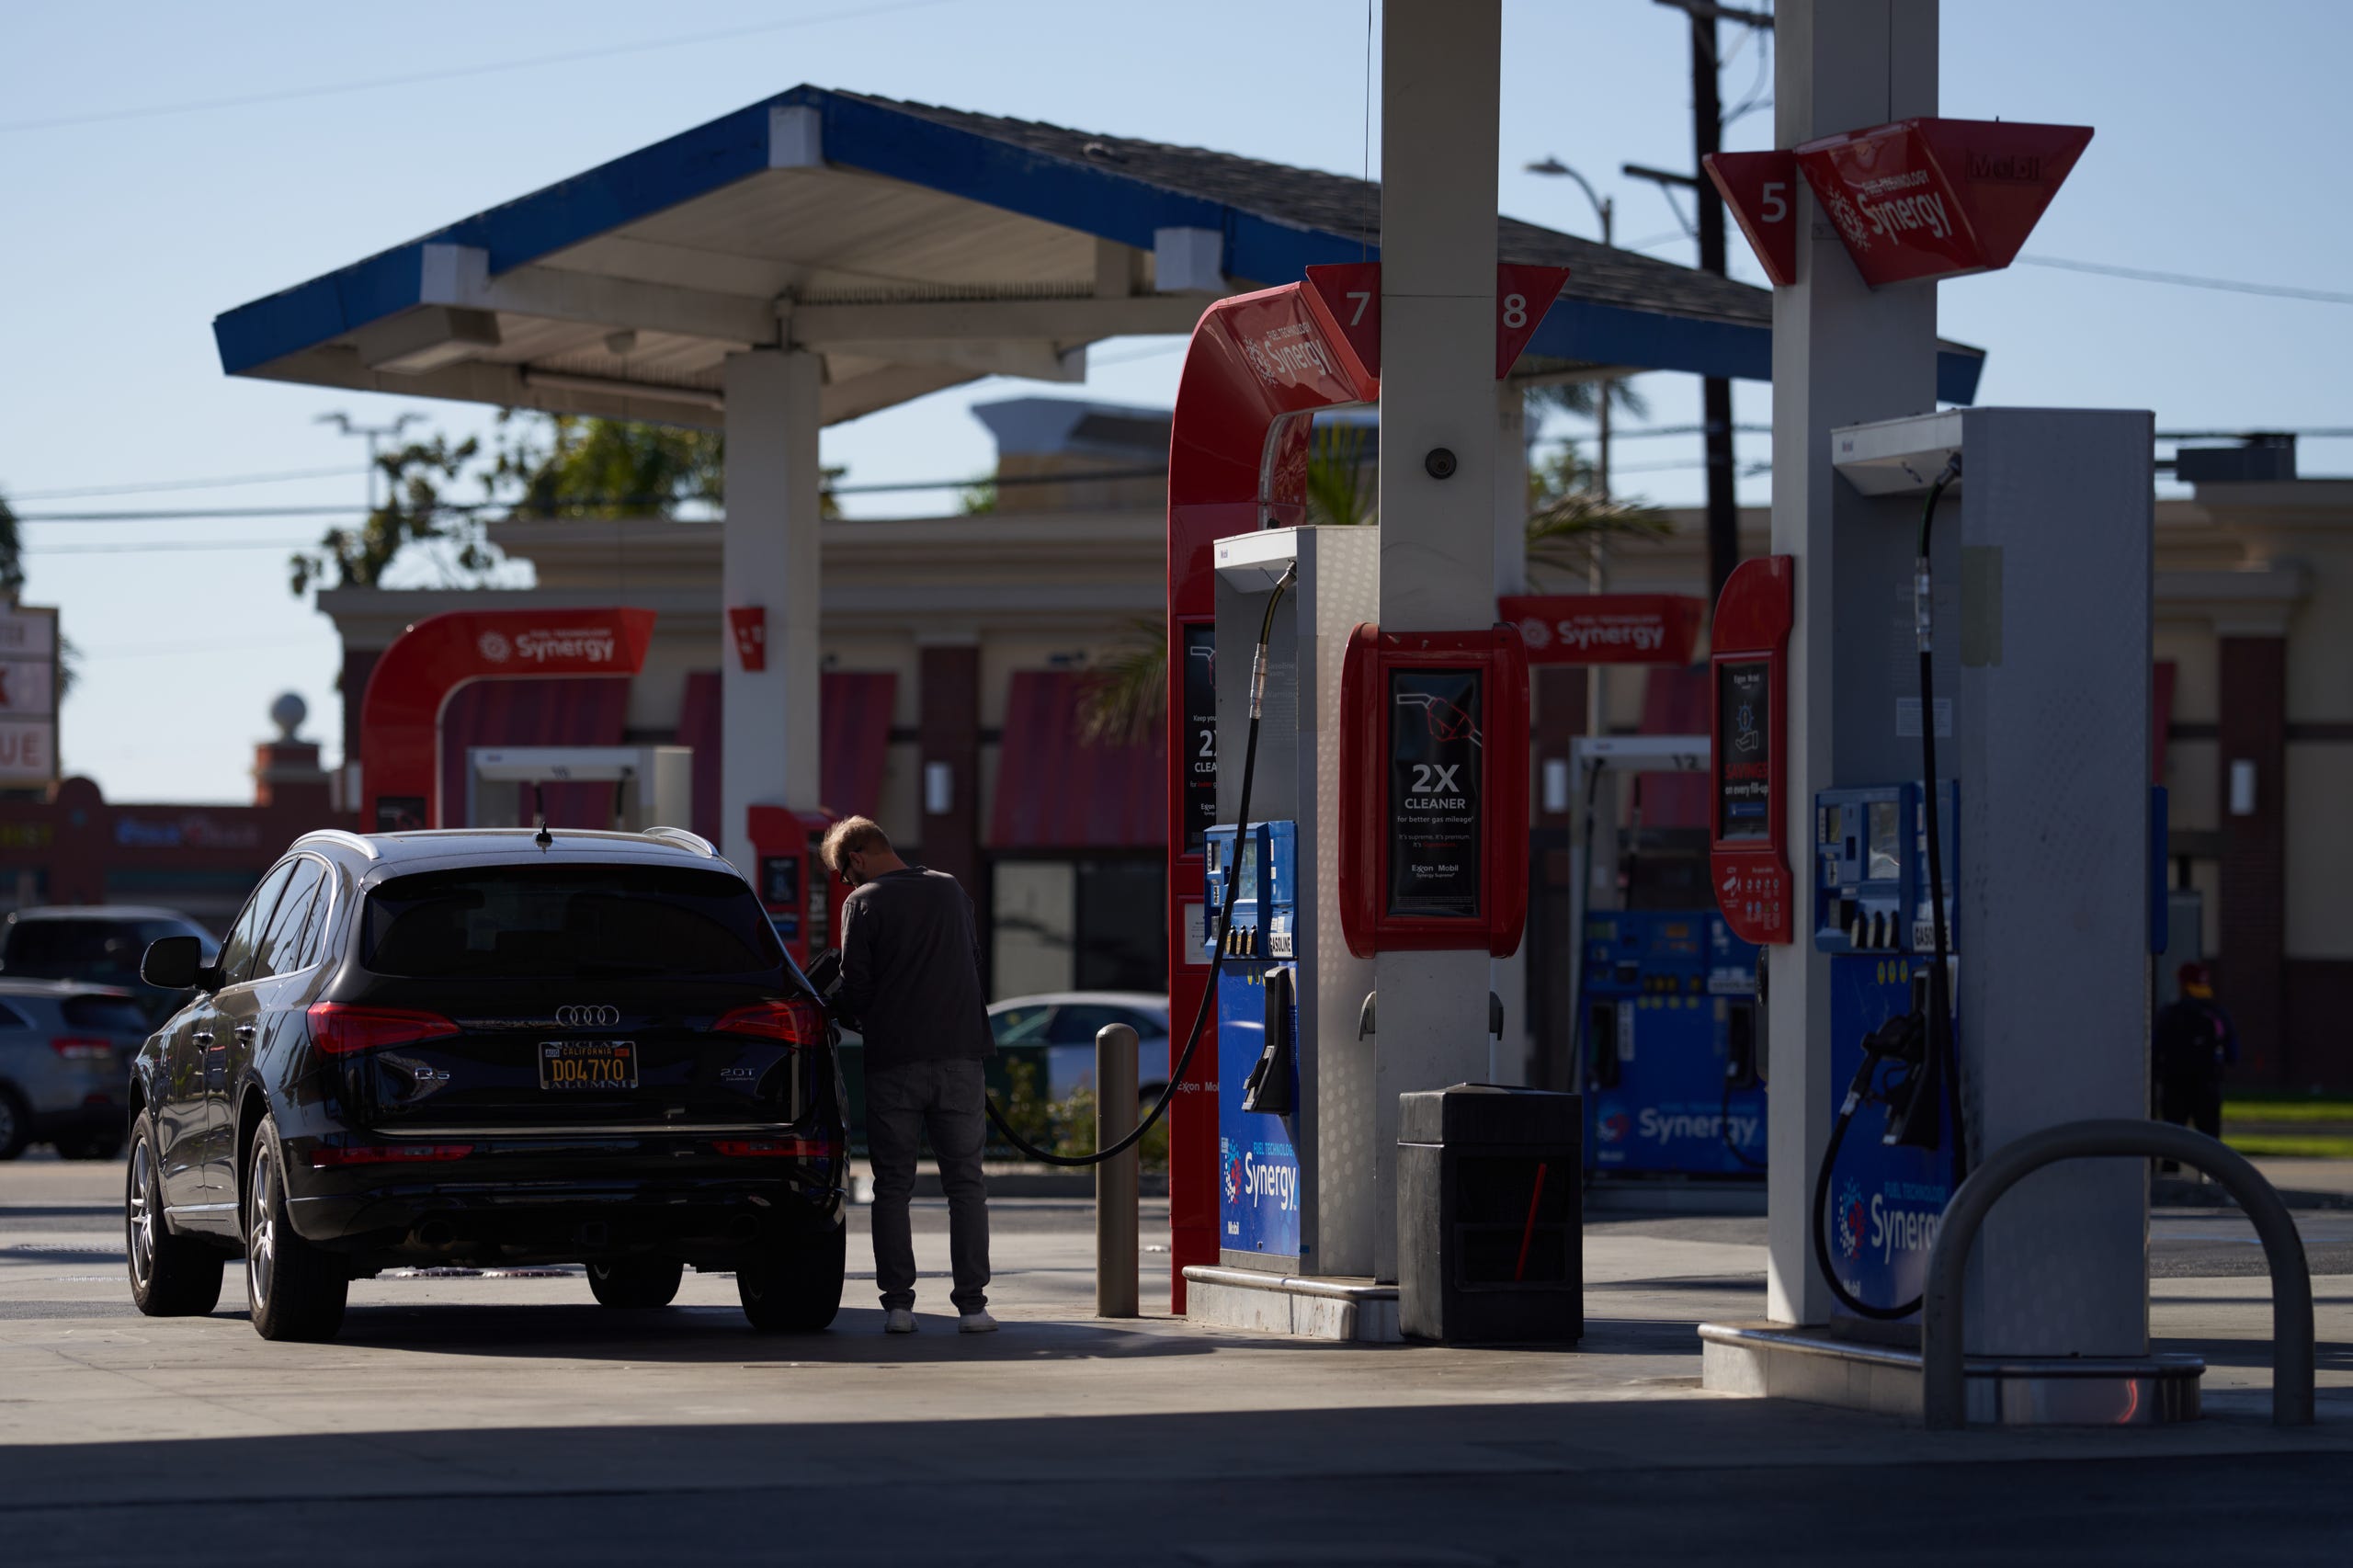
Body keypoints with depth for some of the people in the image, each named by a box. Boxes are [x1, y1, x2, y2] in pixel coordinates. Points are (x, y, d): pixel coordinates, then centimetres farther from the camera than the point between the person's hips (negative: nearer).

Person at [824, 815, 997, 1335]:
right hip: (959, 1055, 3)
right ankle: (972, 1302, 0)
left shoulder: (863, 903, -4)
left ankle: (898, 1302, 1)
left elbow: (855, 989, -8)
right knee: (965, 1181, 6)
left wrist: (838, 1006, 12)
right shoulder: (950, 891, 11)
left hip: (894, 1059, -3)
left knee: (893, 1185, 4)